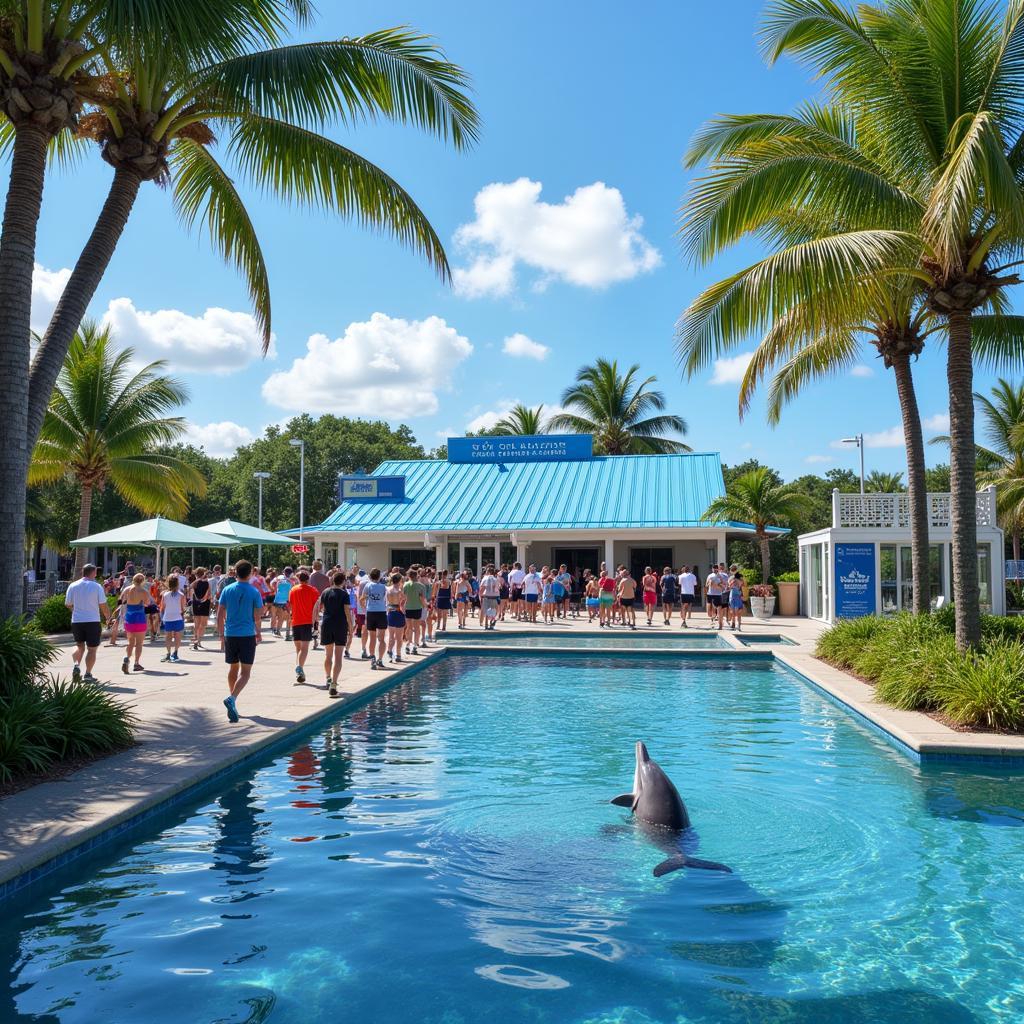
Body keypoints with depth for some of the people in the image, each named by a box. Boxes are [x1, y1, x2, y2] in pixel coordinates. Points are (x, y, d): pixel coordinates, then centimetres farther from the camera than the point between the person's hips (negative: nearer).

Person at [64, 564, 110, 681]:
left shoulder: (73, 586, 3)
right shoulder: (97, 586, -5)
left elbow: (68, 604, 6)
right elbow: (103, 606, -6)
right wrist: (108, 616, 12)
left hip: (76, 621, 3)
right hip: (93, 621, -3)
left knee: (79, 645, 20)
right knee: (91, 648, 5)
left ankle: (76, 665, -3)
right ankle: (88, 674, 3)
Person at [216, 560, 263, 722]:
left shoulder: (227, 590, 2)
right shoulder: (254, 592, -6)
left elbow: (220, 615, 2)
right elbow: (257, 616, -3)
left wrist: (221, 635, 11)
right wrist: (259, 633, 13)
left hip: (230, 635, 3)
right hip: (247, 635, -3)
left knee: (233, 669, 17)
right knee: (245, 672, -1)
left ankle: (232, 703, 24)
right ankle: (231, 698, -23)